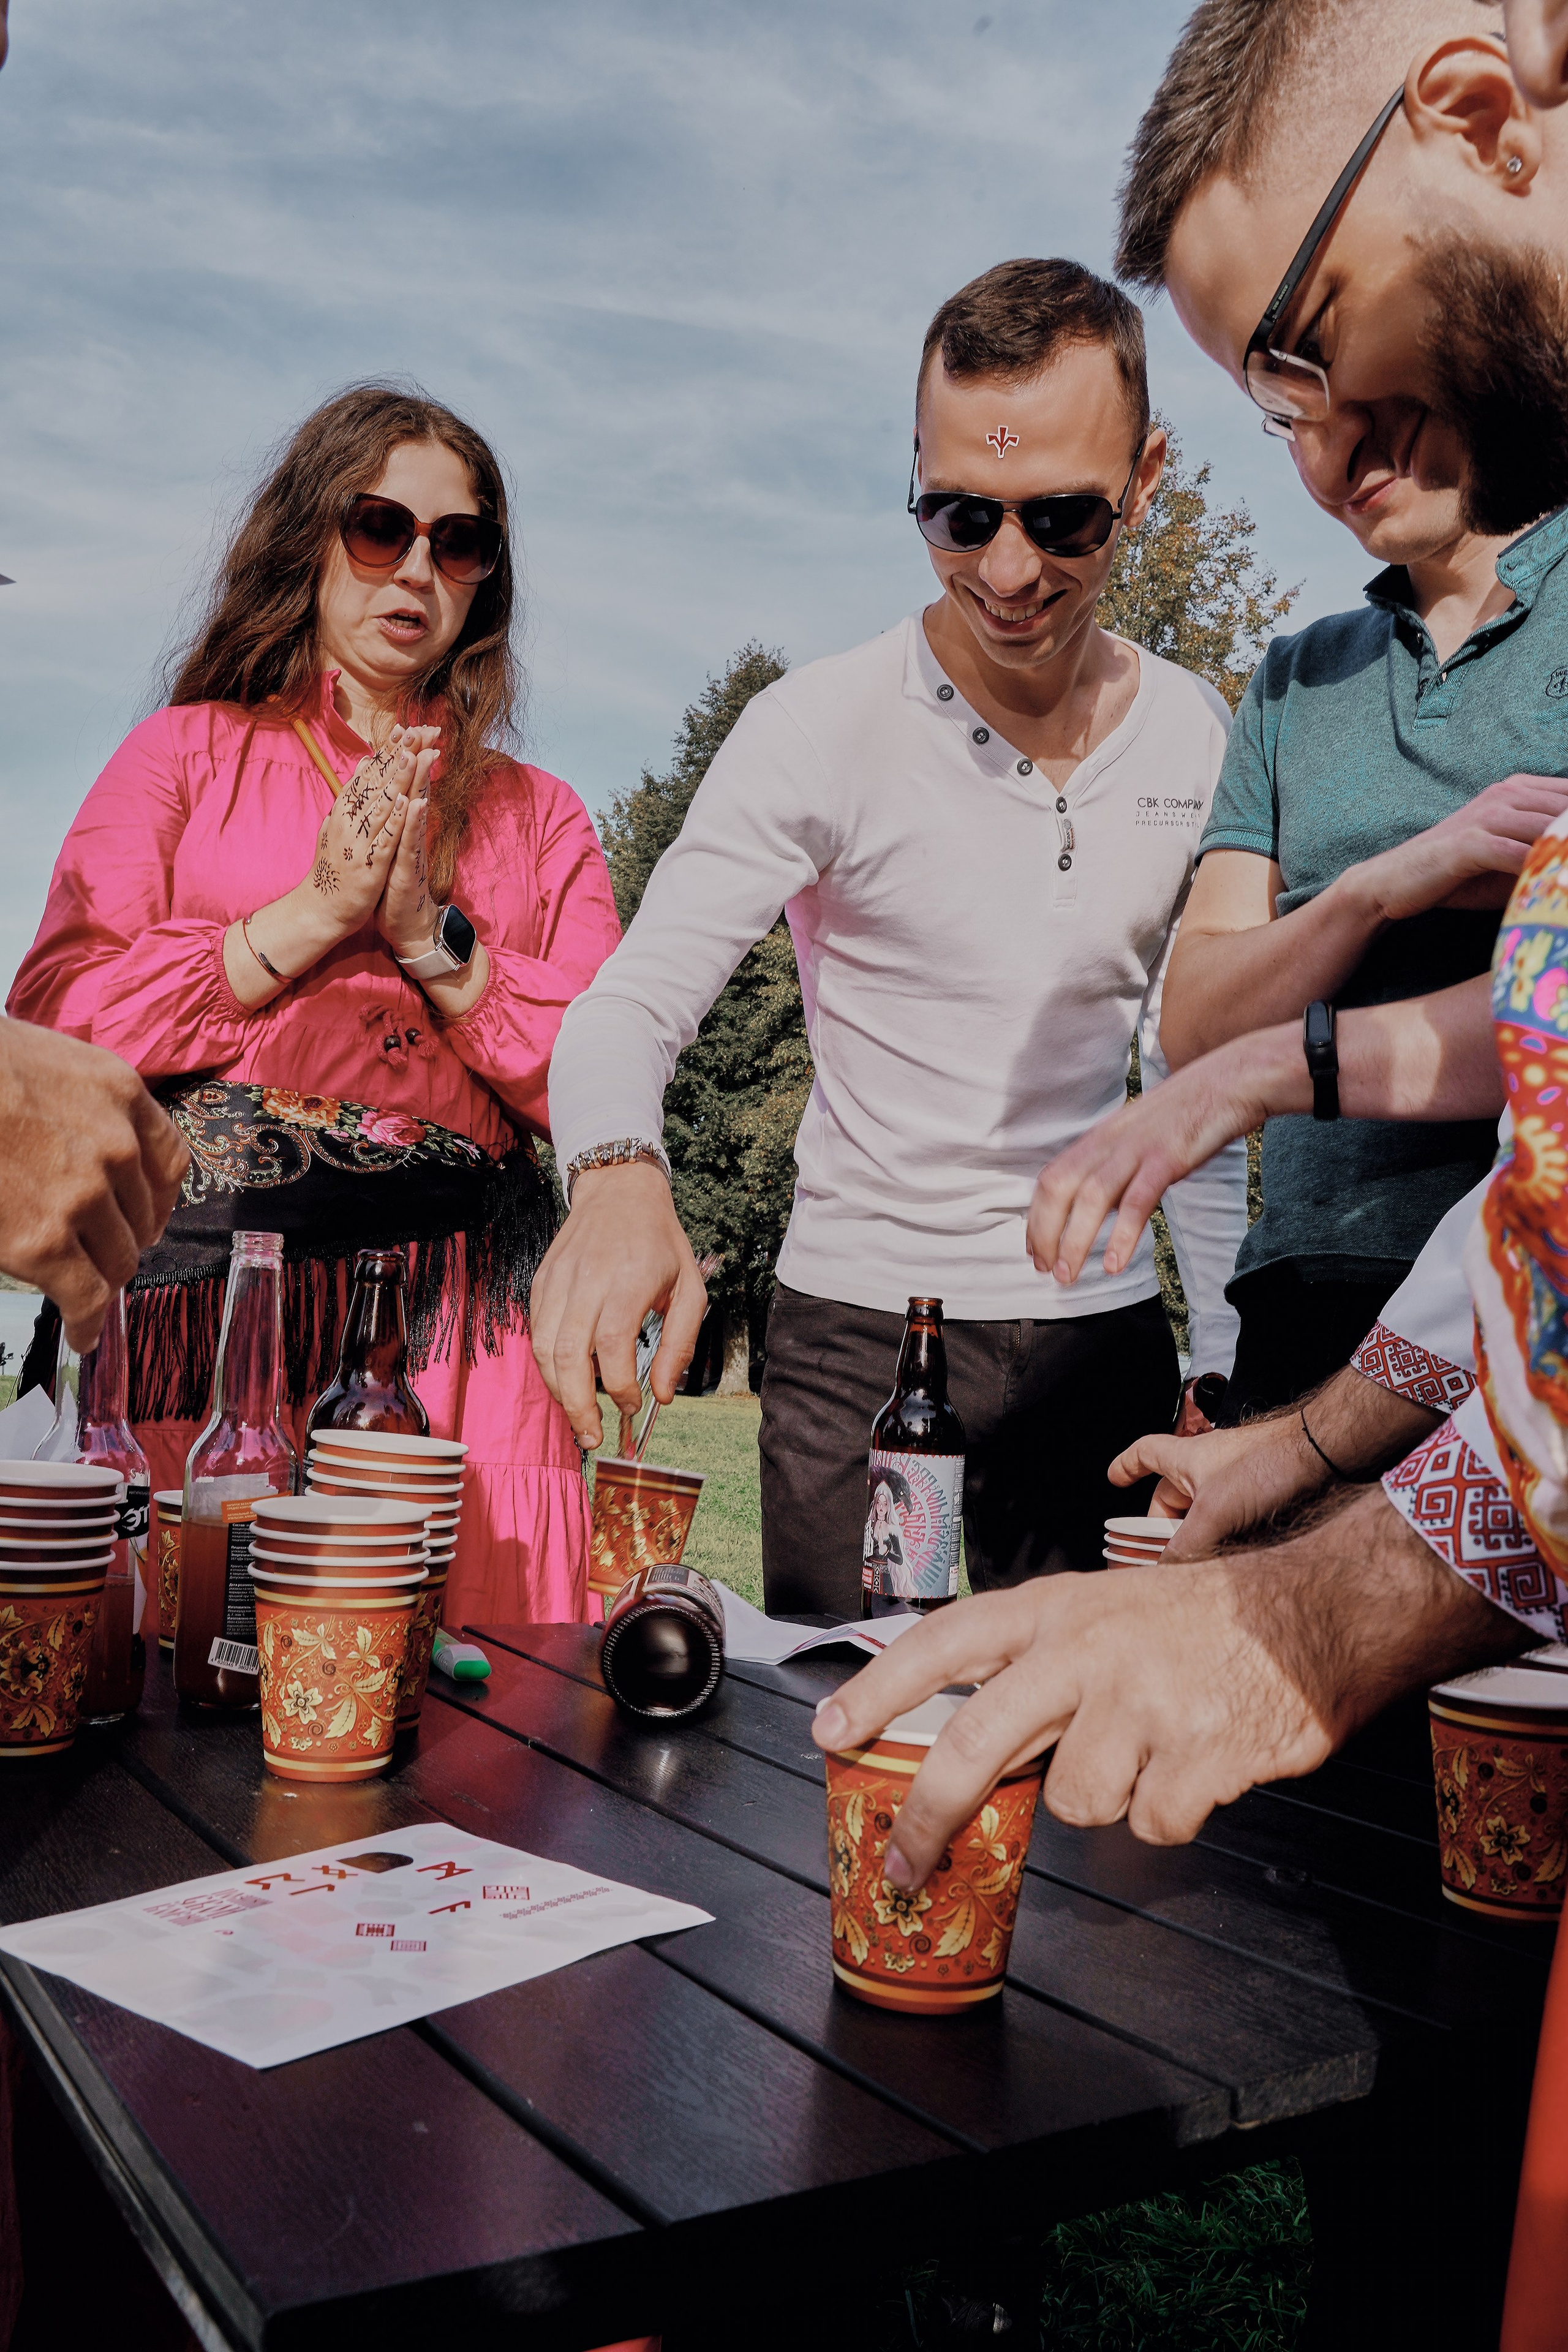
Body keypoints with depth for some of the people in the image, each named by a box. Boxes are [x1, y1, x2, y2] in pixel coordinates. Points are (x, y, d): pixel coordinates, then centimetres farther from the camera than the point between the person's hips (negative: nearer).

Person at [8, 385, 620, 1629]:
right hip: (204, 1280, -1)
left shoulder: (540, 816, 19)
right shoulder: (190, 750, 16)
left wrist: (436, 940, -3)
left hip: (459, 1331, 2)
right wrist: (313, 917, -2)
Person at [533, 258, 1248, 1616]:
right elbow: (630, 1005, -16)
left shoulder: (1197, 738, 2)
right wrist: (619, 1178, -39)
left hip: (1102, 1335, 3)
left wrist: (1224, 1362, 5)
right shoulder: (822, 731, -10)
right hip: (860, 1330, -3)